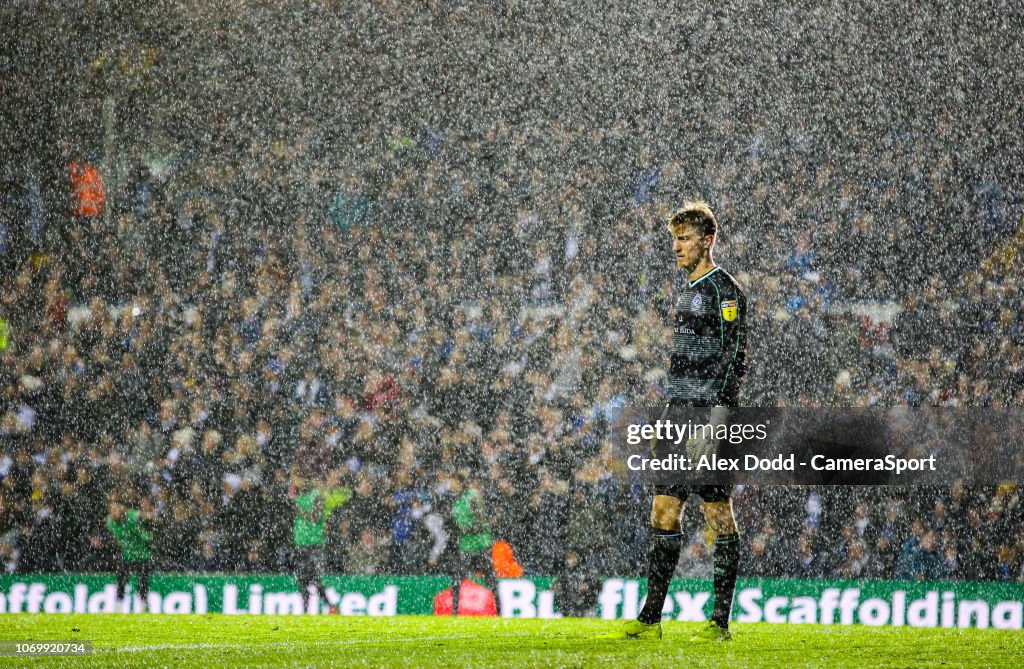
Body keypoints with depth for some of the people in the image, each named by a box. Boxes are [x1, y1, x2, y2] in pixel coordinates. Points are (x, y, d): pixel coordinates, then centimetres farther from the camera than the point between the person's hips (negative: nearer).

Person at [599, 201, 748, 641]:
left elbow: (733, 360, -15)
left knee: (719, 514, -6)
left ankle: (721, 622, -4)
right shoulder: (688, 292, 20)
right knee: (664, 513, 6)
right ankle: (650, 620, 8)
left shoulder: (723, 291, -8)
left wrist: (713, 423, -20)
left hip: (709, 418, -9)